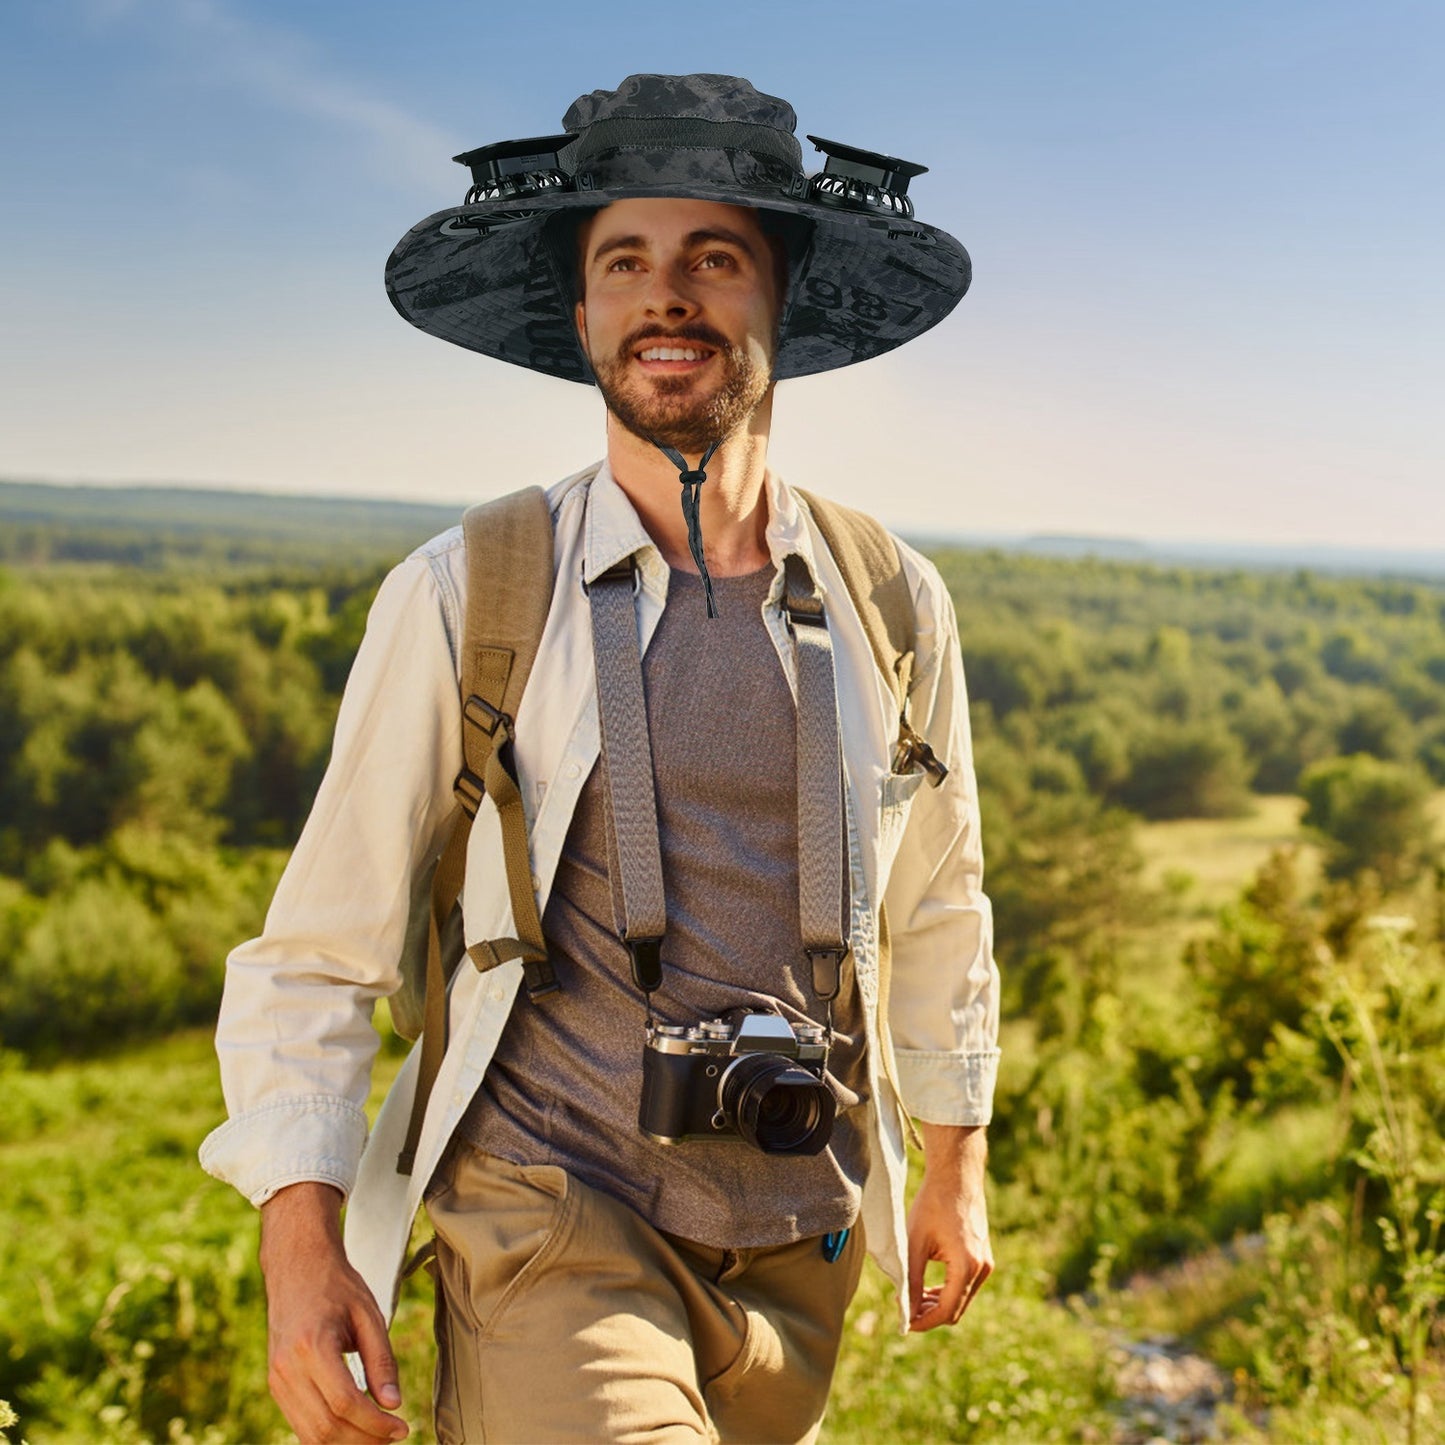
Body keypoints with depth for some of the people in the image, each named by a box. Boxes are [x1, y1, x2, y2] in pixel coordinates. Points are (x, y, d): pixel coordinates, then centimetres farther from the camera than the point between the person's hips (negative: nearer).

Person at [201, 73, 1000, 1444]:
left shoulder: (893, 607, 3)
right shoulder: (460, 599, -6)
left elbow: (938, 907, 17)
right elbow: (318, 947, -1)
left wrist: (956, 1165, 21)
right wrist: (301, 1241, -9)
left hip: (798, 1245, 4)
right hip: (553, 1225, -3)